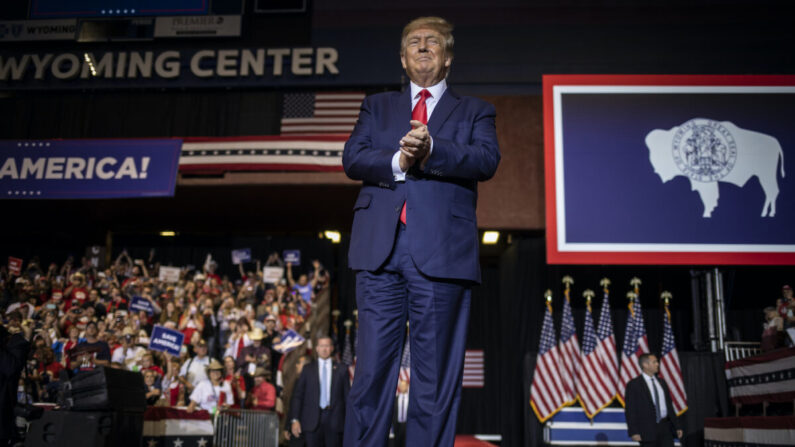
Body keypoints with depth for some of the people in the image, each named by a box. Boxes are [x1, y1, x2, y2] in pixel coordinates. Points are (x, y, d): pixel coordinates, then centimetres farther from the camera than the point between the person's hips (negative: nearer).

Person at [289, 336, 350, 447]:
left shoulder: (341, 370, 8)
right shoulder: (307, 369, 9)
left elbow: (348, 396, 7)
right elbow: (297, 395, 6)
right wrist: (294, 419, -3)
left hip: (334, 421, 0)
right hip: (312, 421, 0)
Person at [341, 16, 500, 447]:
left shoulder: (474, 111, 17)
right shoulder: (377, 106, 22)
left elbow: (486, 160, -3)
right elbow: (352, 158, 6)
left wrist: (431, 148, -18)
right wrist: (397, 162, -13)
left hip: (442, 253, -1)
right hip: (381, 249, 1)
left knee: (437, 375, 2)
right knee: (372, 367, 1)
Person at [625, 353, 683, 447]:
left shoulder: (661, 382, 14)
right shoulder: (633, 384, -5)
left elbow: (669, 405, 18)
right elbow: (630, 410, -7)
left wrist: (677, 426, 13)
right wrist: (634, 432, -14)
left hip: (665, 428, 5)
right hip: (647, 430, -5)